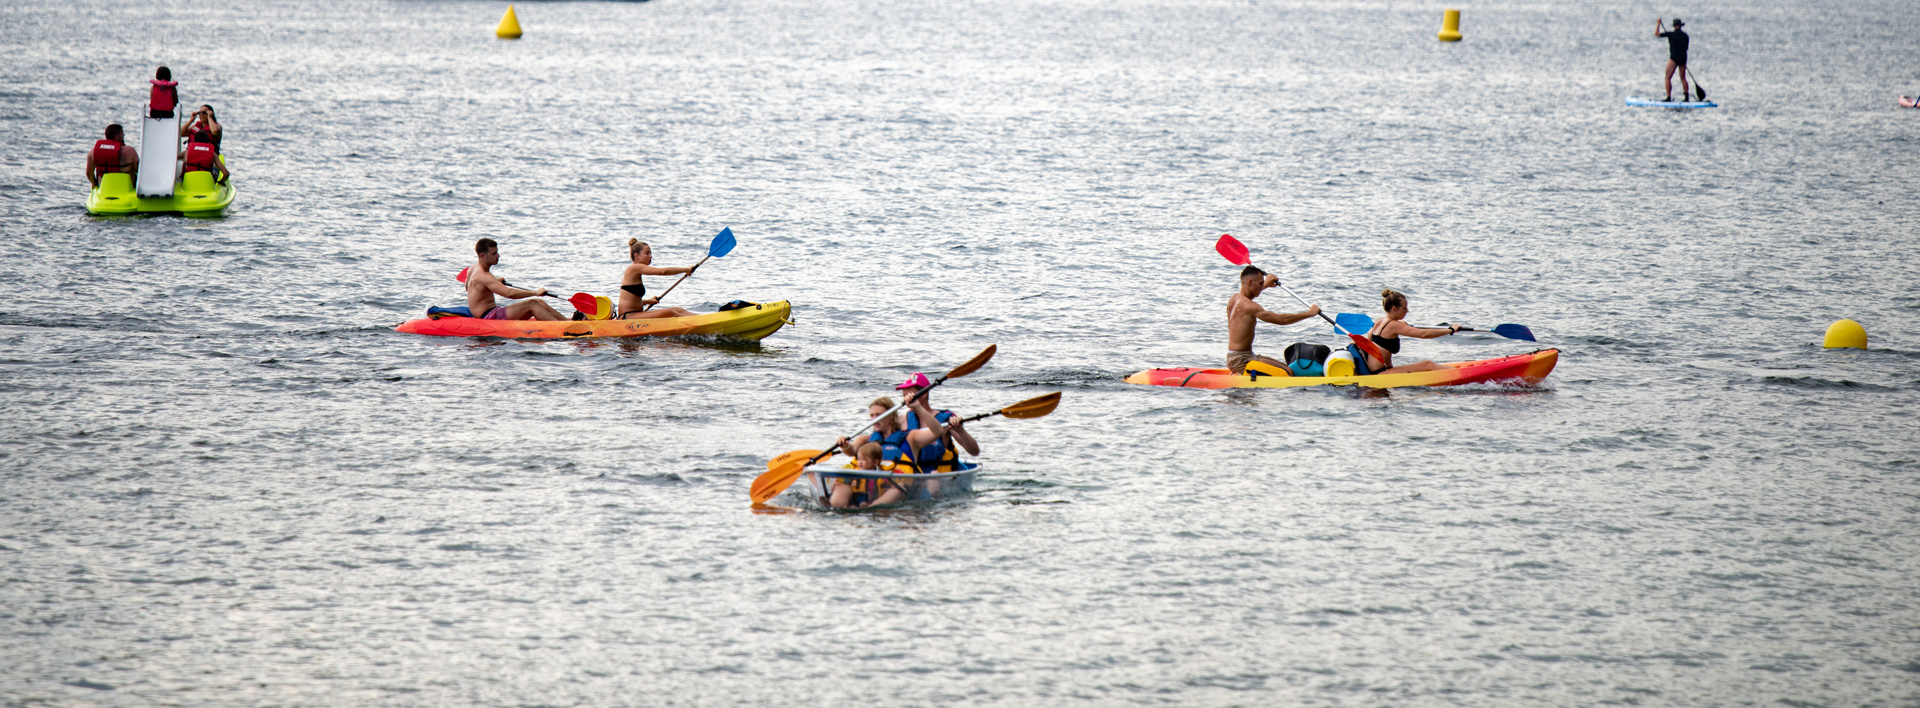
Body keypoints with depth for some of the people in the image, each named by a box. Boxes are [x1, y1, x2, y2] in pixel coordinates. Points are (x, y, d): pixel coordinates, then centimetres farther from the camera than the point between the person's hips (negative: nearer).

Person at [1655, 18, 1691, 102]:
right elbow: (1686, 48, 15)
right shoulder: (1685, 35, 7)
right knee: (1683, 78, 15)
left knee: (1668, 78, -1)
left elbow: (1656, 33, -6)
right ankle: (1686, 97, 12)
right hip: (1683, 57, 6)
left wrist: (1658, 23, 7)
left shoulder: (1672, 34, -9)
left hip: (1674, 57, -6)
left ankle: (1668, 98, -9)